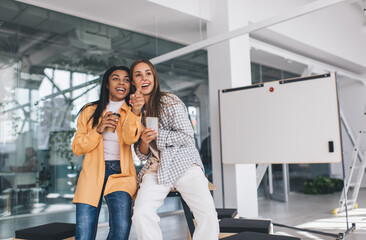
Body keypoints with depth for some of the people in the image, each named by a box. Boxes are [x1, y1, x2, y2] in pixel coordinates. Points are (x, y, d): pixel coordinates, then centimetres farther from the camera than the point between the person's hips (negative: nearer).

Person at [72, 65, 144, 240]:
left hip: (121, 175, -1)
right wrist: (98, 129, -7)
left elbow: (130, 139, -12)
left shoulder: (132, 112, 9)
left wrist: (135, 113, -29)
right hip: (92, 173, 1)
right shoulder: (90, 111, 13)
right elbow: (77, 148, 9)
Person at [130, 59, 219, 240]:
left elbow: (187, 137, -7)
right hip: (156, 169, 4)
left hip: (184, 165, -3)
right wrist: (144, 141, -9)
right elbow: (142, 155, 13)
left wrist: (156, 134, -11)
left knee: (209, 216, -19)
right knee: (141, 215, -22)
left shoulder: (169, 101, -1)